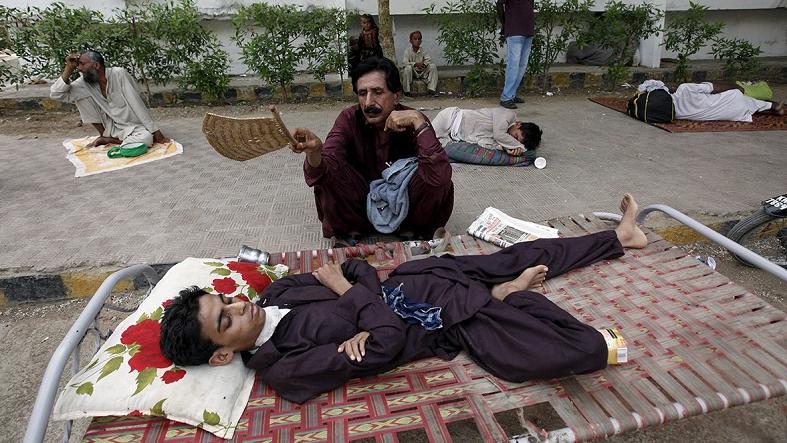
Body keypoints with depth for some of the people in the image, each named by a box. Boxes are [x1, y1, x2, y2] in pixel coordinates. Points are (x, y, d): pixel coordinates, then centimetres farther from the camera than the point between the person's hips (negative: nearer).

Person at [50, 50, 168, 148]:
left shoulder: (119, 74, -18)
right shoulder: (84, 82, -4)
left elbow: (137, 104, -22)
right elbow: (55, 94, -7)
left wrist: (155, 132, -25)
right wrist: (69, 68, -15)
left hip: (134, 126, -4)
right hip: (112, 126, 4)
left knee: (146, 138, -37)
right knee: (81, 96, -9)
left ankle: (109, 140, -10)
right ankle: (103, 135, 1)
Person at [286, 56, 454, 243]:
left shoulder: (413, 122, -18)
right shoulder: (349, 119, -14)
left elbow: (439, 176, -34)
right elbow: (322, 171, -27)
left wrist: (418, 122, -38)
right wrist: (314, 152, -50)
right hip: (360, 202, 1)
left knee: (442, 184, -28)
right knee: (328, 174, -26)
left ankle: (410, 228, -3)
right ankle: (351, 229, -4)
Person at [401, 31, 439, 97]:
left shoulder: (422, 50, 2)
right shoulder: (408, 51, -9)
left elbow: (429, 59, -5)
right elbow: (404, 63, -21)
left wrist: (424, 63, -29)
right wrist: (415, 64, -34)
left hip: (422, 72, 4)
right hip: (412, 72, -3)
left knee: (433, 66, -14)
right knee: (408, 68, -35)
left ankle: (431, 88, -14)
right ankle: (406, 91, -23)